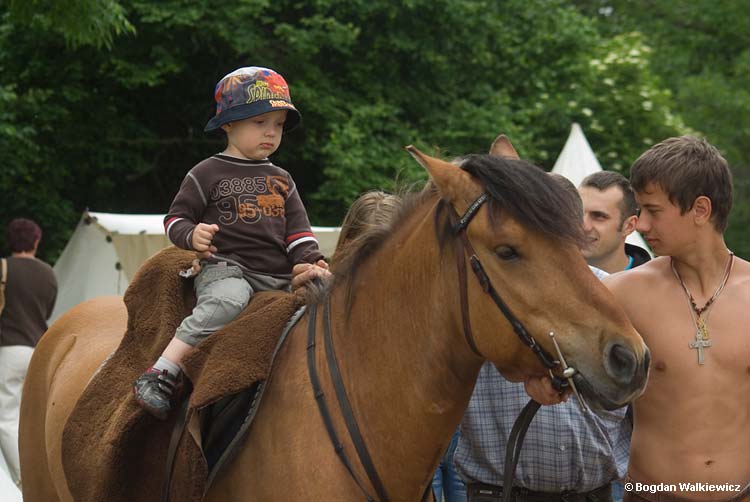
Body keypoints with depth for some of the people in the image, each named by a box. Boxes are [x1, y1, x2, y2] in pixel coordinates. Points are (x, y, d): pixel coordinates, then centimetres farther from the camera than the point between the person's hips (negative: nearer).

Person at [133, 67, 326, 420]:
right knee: (227, 300, -38)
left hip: (278, 276, 6)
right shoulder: (208, 174, 6)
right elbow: (176, 218, 6)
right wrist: (192, 236, -17)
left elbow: (297, 230, 20)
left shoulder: (281, 181, 22)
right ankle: (159, 375, -40)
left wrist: (311, 260, 1)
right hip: (225, 268, -6)